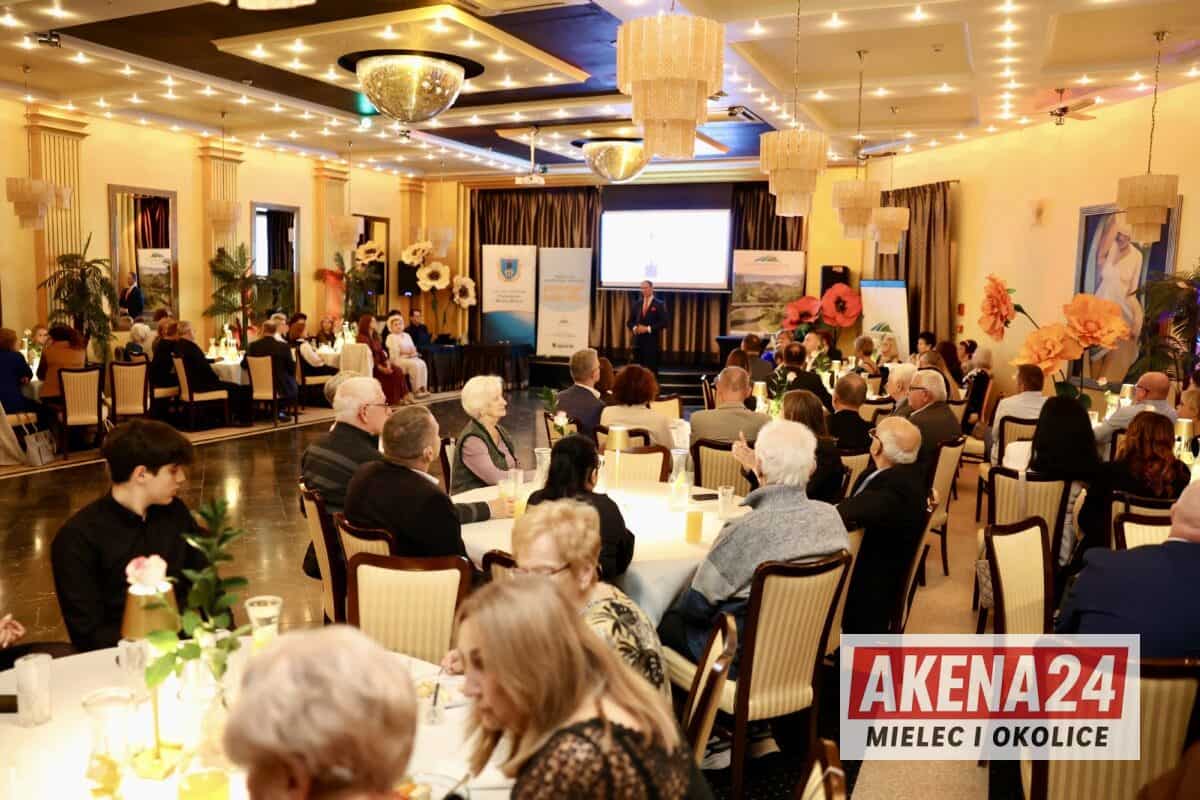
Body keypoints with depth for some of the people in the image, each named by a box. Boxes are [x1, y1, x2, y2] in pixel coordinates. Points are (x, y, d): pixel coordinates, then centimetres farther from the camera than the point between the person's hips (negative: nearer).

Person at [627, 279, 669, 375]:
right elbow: (630, 322, 16)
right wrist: (634, 328, -6)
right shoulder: (637, 304, 13)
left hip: (652, 342, -4)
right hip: (638, 341, 4)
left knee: (651, 369, -4)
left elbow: (664, 322, -9)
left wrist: (648, 328, -15)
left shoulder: (659, 304, -1)